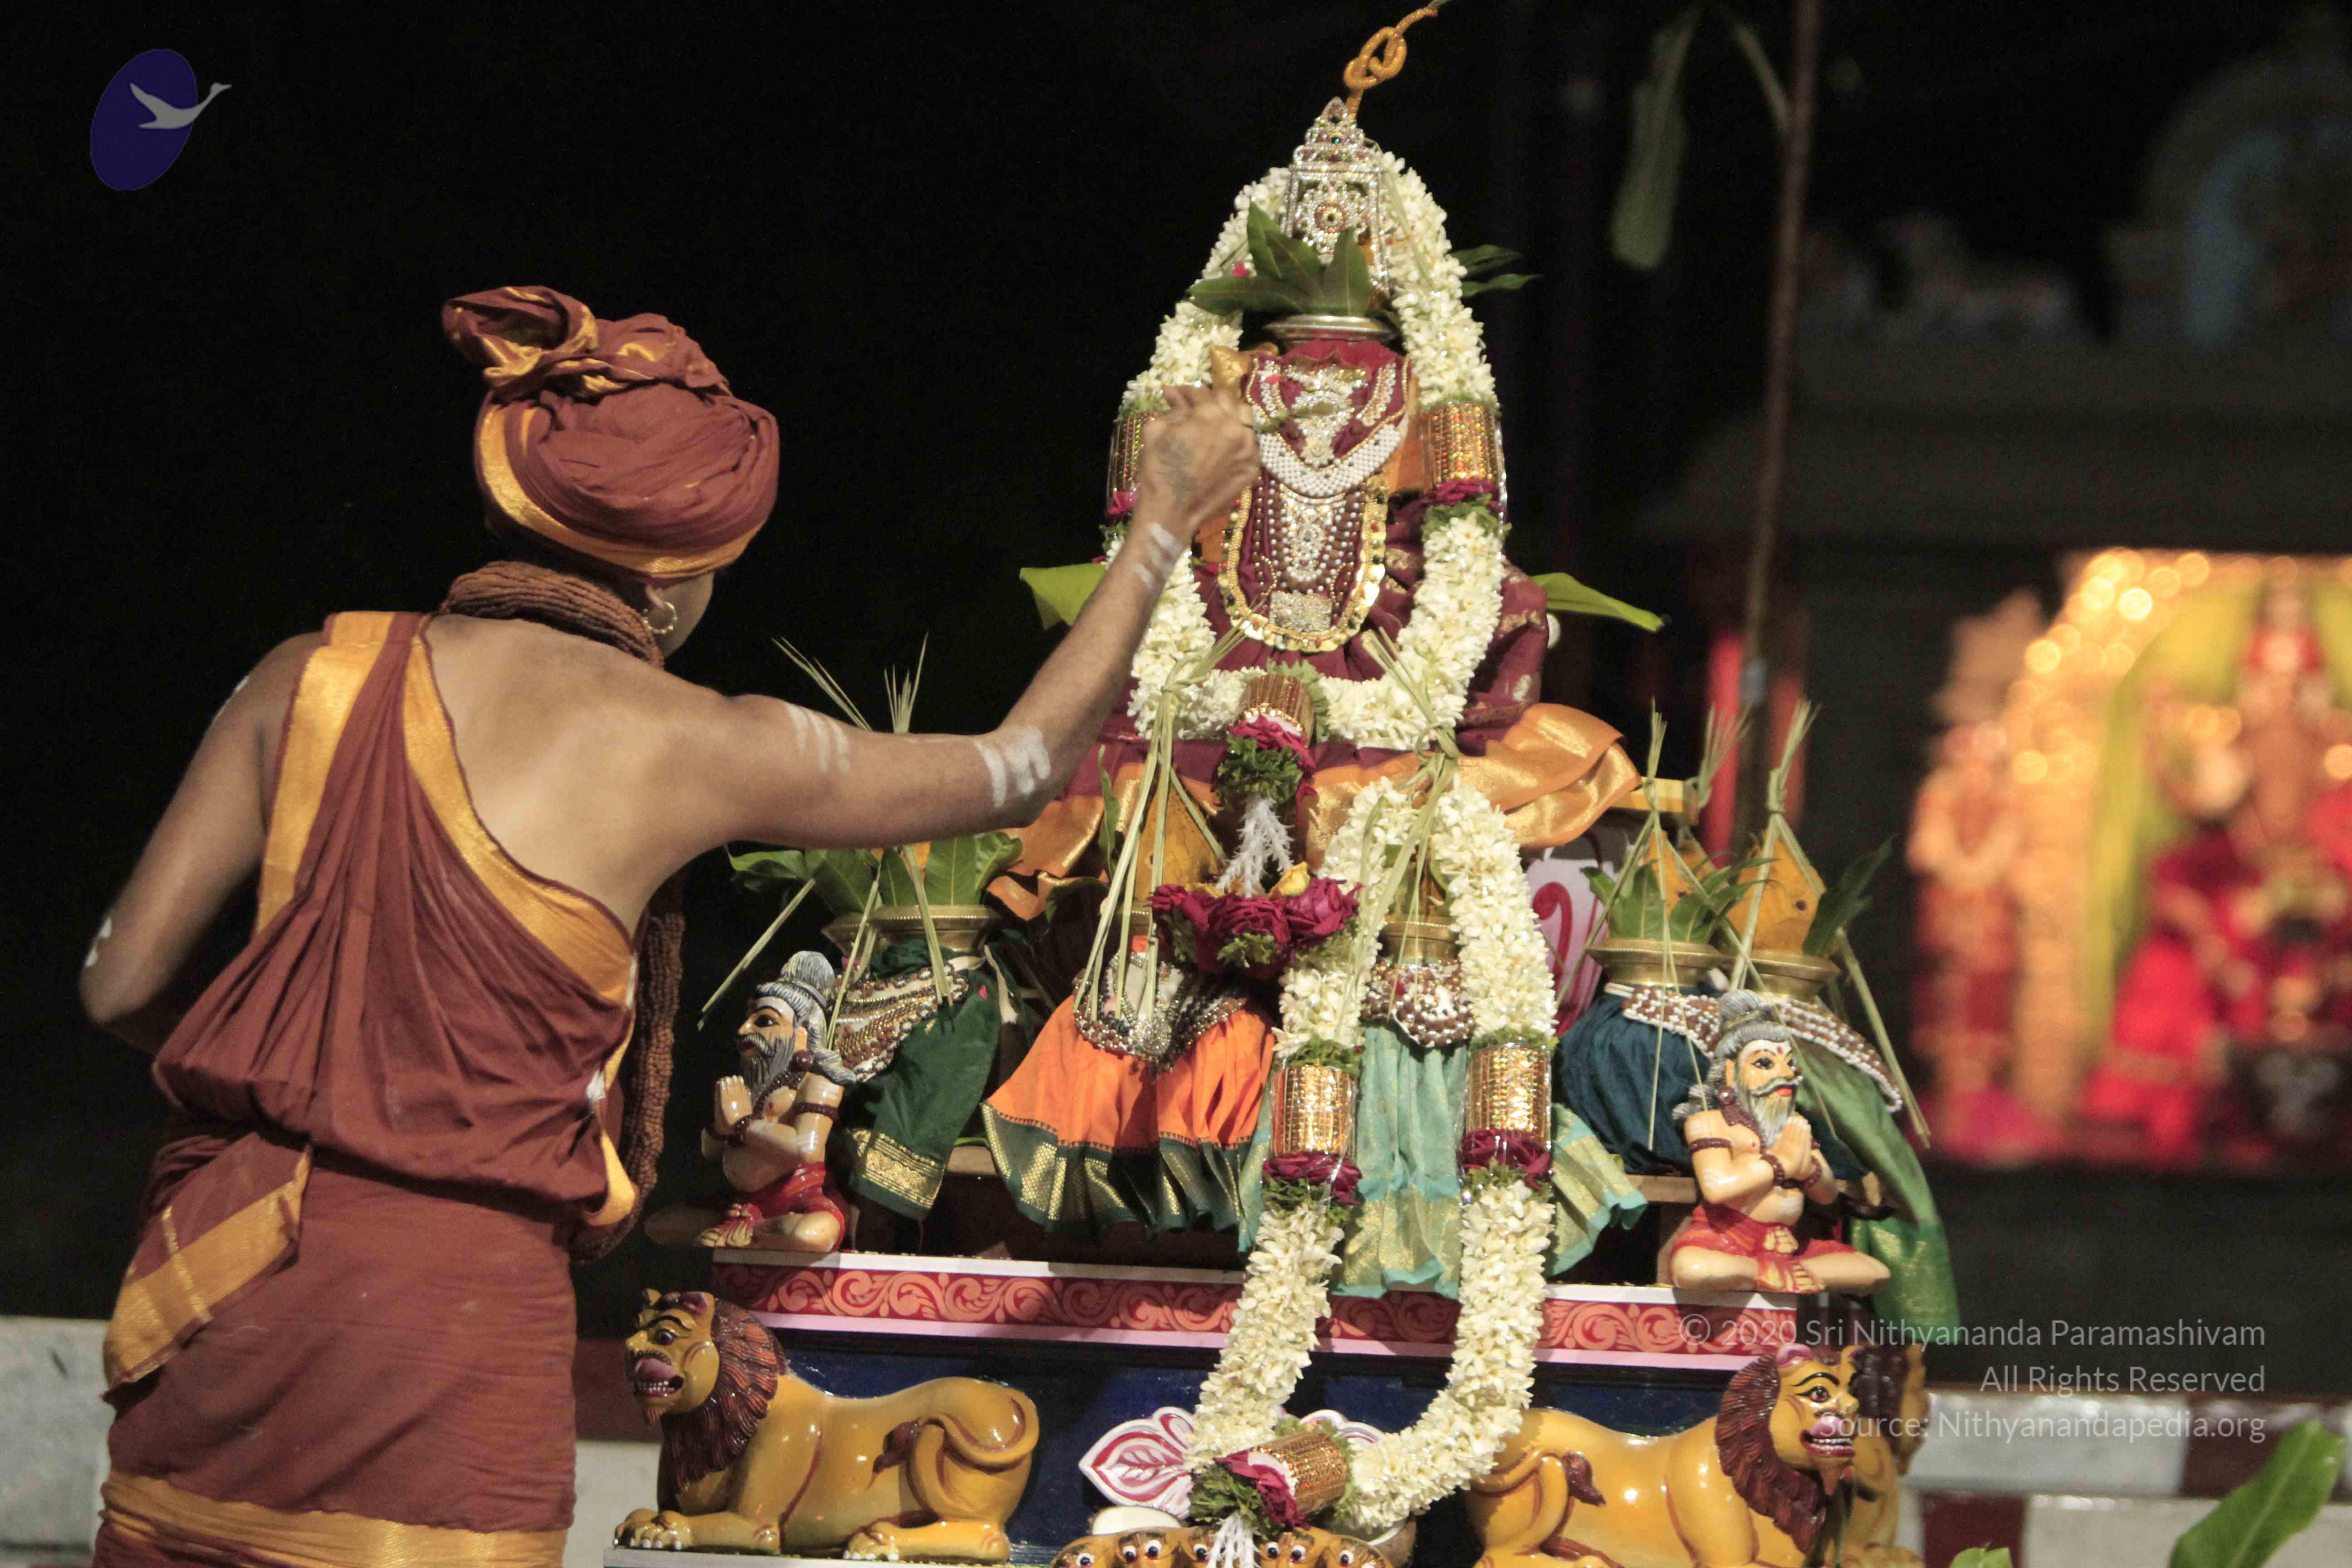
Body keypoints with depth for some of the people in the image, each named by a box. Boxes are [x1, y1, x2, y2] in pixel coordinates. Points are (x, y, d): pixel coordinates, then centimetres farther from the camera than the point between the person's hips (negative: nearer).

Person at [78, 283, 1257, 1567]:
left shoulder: (316, 678, 6)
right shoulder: (684, 748, -3)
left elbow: (124, 986, 7)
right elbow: (1020, 771, 12)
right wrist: (1167, 524, 25)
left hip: (216, 1296, 4)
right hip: (447, 1313, -4)